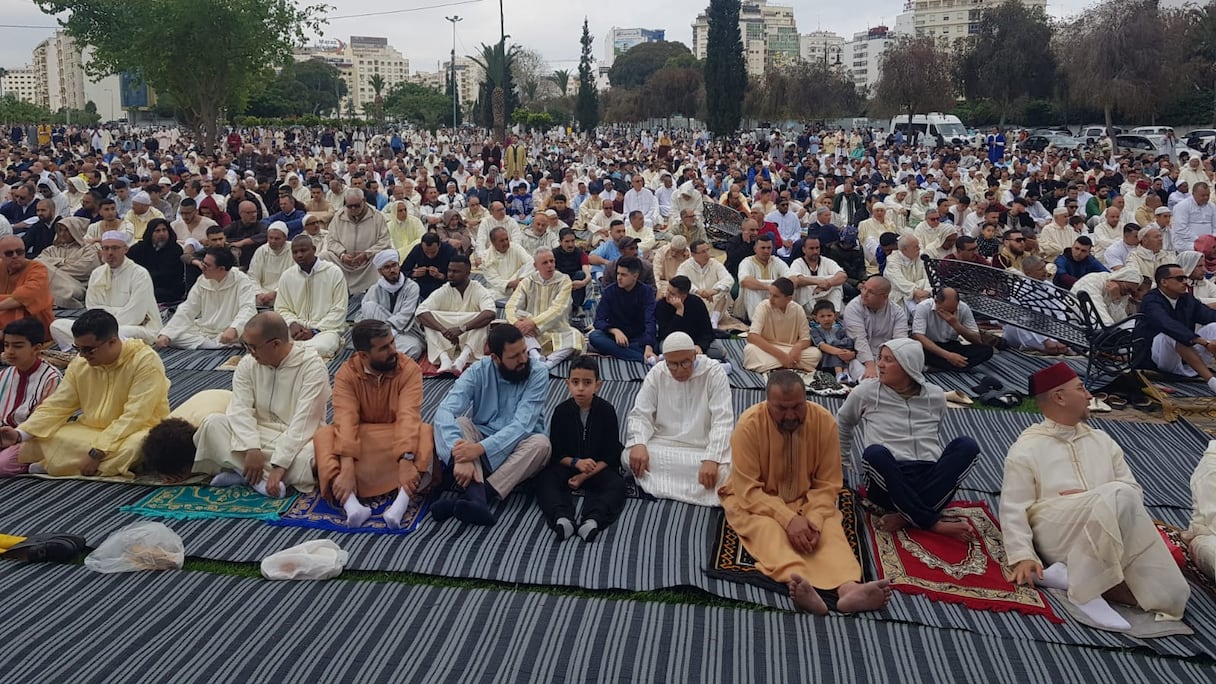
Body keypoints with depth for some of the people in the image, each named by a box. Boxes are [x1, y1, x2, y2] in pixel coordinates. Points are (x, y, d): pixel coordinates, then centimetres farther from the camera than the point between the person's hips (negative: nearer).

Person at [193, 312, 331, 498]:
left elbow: (304, 422, -20)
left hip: (299, 439, -4)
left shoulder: (312, 366, -14)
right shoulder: (248, 363, 2)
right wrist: (251, 448, -26)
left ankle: (243, 473, -19)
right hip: (258, 433, 4)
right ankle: (265, 478, -27)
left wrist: (279, 465, -27)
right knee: (212, 423, -19)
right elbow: (240, 409, -9)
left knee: (306, 460, -38)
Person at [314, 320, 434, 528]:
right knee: (323, 435, -26)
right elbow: (346, 420, -26)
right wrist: (347, 468, -39)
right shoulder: (346, 374, -12)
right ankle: (351, 504, -46)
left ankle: (401, 503, -50)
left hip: (398, 438, -1)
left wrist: (406, 461, -42)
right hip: (360, 439, 1)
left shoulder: (409, 369, -15)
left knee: (425, 432, -31)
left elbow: (408, 416, -27)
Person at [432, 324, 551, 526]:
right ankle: (476, 496, -45)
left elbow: (521, 425, -25)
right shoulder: (478, 371, -11)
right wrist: (459, 456, -43)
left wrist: (480, 448, -39)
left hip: (517, 446, -1)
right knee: (455, 423, -27)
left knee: (540, 443, -33)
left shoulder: (538, 373, -15)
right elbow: (445, 410, -26)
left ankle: (472, 497, -40)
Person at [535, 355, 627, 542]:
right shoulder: (561, 411, -2)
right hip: (567, 464, 1)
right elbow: (556, 451, -1)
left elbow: (611, 454, -6)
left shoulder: (606, 411, -6)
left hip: (599, 467, -1)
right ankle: (562, 518, -50)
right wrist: (576, 462, -21)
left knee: (617, 484, -30)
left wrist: (586, 476, -16)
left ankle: (593, 519, -52)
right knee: (545, 480, -27)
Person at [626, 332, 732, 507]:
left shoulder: (714, 373, -8)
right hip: (663, 445, 3)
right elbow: (640, 414, -1)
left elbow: (722, 421, -15)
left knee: (722, 472, -34)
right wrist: (638, 444, -24)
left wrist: (711, 459, -30)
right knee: (629, 458, -27)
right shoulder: (656, 374, 1)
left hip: (703, 449, -2)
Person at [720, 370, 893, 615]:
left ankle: (849, 588, -52)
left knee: (829, 529, -27)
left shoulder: (824, 421, -13)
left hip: (807, 500, 3)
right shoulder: (749, 424, -21)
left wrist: (814, 519, -27)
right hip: (754, 501, -3)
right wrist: (788, 519, -33)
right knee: (768, 529, -34)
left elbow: (828, 484, -8)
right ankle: (799, 585, -60)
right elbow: (748, 490, -22)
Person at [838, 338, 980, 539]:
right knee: (875, 453, -35)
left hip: (931, 479, 3)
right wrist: (841, 458, 30)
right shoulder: (866, 392, 5)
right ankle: (934, 524, -31)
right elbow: (842, 422, 23)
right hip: (888, 481, -2)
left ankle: (906, 516, -29)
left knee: (966, 445, -24)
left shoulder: (936, 396, 11)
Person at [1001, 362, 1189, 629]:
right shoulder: (1026, 448, 3)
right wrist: (1023, 556, -19)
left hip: (1108, 542, 6)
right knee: (1119, 495, -31)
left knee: (1172, 596, -19)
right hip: (1057, 540, -5)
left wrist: (1097, 499, -8)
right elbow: (1014, 510, -3)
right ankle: (1085, 582, -24)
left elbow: (1134, 490, 14)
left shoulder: (1102, 440, 20)